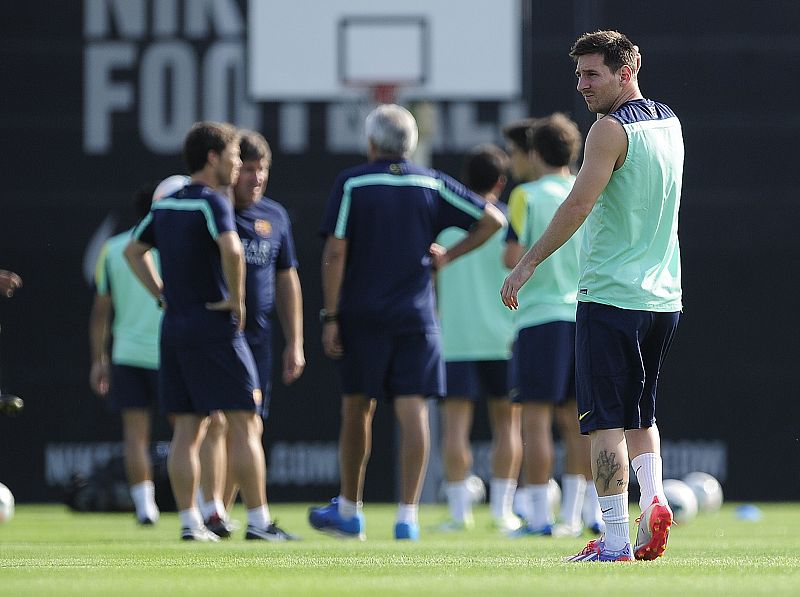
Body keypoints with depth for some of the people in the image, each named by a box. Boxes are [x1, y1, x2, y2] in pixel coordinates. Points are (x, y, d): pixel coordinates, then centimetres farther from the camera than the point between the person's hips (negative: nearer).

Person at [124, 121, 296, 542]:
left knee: (186, 430, 7)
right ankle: (258, 520, -5)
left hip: (174, 328, 8)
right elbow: (231, 250, -28)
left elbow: (133, 251, 27)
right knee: (243, 424, -3)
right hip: (214, 327, -8)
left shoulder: (166, 205, 13)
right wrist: (236, 301, -15)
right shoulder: (212, 202, -11)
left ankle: (189, 521, 5)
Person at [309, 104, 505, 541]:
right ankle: (408, 516, -11)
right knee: (413, 414, -3)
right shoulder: (432, 185, 5)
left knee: (356, 412, 11)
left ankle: (349, 511, 21)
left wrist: (330, 318, -7)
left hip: (362, 317, -1)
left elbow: (335, 252, -9)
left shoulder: (352, 183, -2)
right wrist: (449, 256, 10)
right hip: (415, 319, 1)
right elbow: (492, 219, 4)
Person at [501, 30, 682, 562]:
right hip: (664, 298, 8)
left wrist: (528, 264, -17)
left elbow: (580, 204, -21)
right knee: (640, 413, 21)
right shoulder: (669, 123, 12)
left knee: (607, 421, -4)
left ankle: (615, 541, -8)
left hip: (611, 295, -8)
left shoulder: (612, 129, -12)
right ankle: (655, 503, -1)